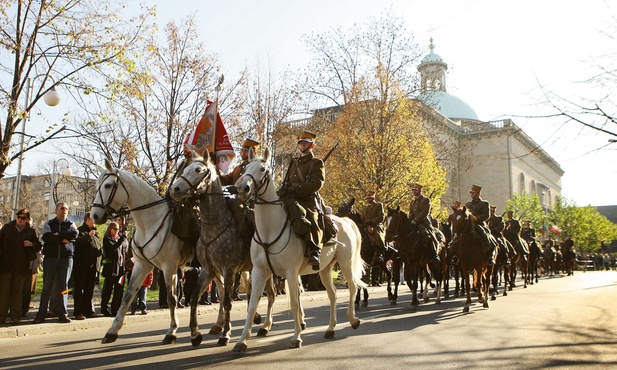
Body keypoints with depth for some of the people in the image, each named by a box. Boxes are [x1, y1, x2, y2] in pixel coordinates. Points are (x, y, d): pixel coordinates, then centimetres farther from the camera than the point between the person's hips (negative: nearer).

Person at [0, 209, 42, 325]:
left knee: (17, 291, 5)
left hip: (21, 266, 0)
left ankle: (15, 316, 11)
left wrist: (32, 244, -10)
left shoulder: (31, 231, 6)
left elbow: (38, 246, 11)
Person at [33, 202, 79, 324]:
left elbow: (75, 234, -11)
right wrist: (63, 239, -11)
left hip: (66, 258, 0)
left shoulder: (70, 224, 11)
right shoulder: (48, 224, 11)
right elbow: (46, 237, -9)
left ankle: (63, 314, 5)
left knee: (63, 286, 1)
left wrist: (58, 235, -10)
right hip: (50, 257, 0)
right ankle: (41, 314, 8)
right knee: (47, 287, 3)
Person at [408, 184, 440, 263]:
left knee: (427, 235, -27)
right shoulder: (413, 201, 21)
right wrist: (410, 222, 4)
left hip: (424, 222, -7)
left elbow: (425, 212, -13)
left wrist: (415, 220, -20)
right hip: (414, 224, 7)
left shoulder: (426, 200, -1)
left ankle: (435, 255, -13)